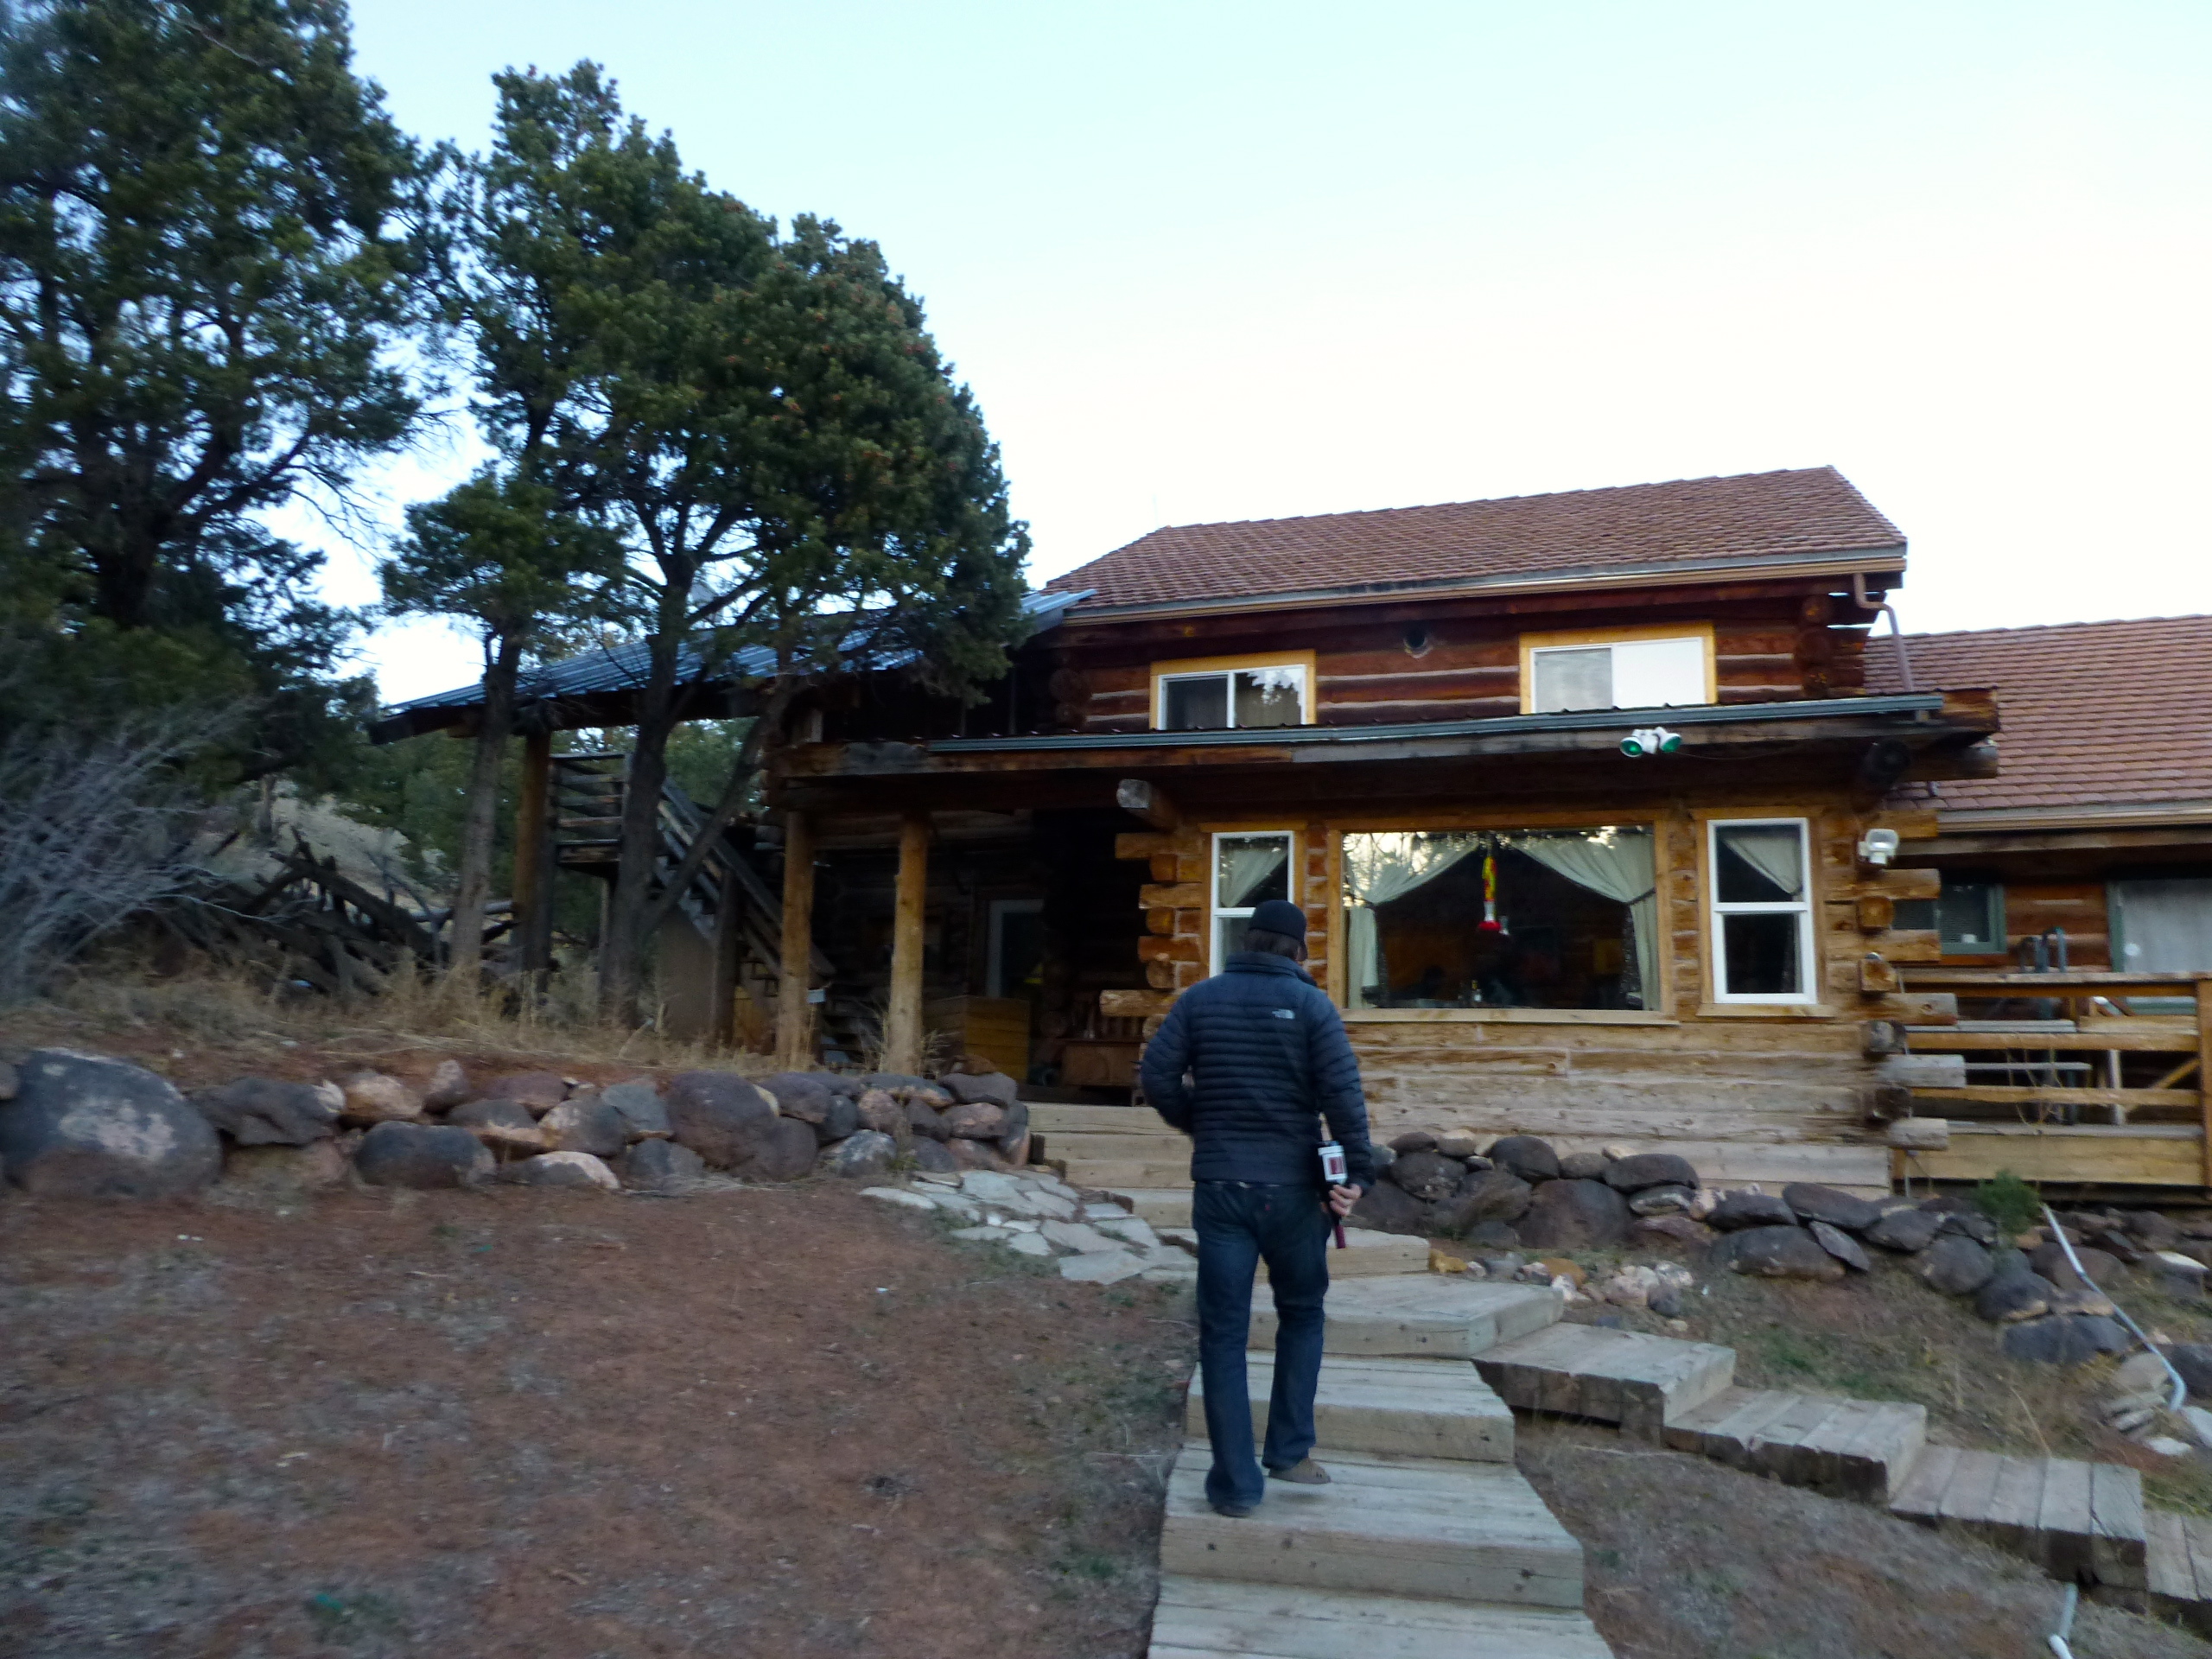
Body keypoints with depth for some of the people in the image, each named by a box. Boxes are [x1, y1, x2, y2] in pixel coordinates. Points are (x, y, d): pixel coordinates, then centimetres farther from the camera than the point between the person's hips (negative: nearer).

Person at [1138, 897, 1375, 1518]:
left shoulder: (1201, 997, 2)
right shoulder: (1312, 1004, -4)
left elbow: (1157, 1074, -4)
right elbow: (1342, 1091, -13)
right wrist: (1355, 1172, -10)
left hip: (1220, 1186, 1)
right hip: (1292, 1188, -1)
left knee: (1224, 1332, 6)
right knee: (1301, 1314, 20)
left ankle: (1237, 1483, 9)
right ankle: (1290, 1450, 21)